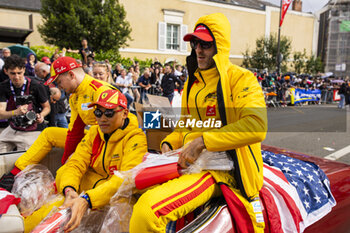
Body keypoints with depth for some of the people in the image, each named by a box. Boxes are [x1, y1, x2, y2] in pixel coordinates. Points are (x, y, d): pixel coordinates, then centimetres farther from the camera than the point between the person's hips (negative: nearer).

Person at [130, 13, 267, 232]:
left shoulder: (241, 78, -6)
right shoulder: (192, 82, 18)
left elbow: (256, 125, -23)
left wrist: (203, 141, -24)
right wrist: (169, 143, 7)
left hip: (220, 168, -8)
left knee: (147, 210, -29)